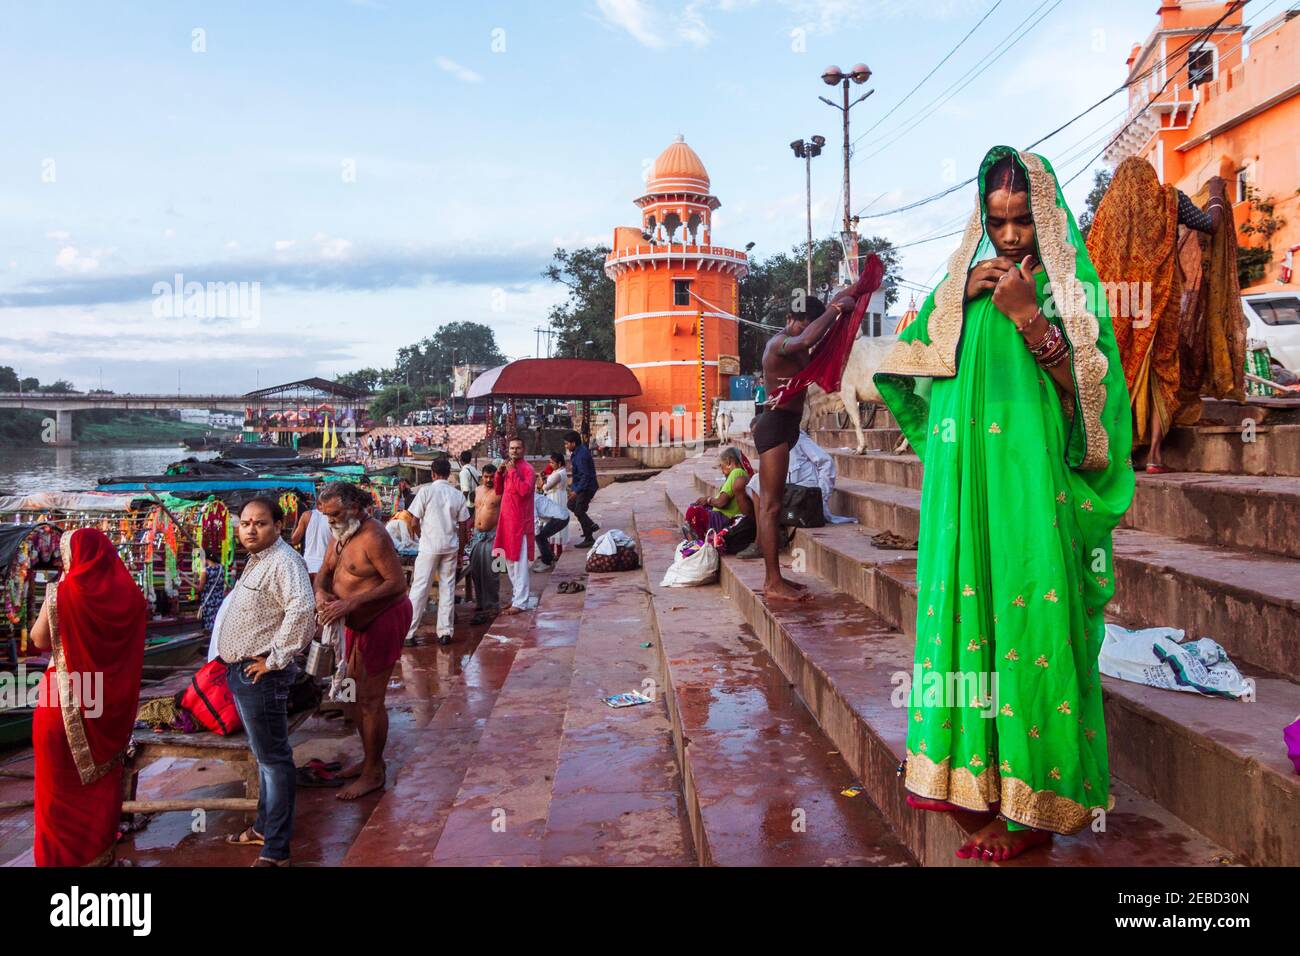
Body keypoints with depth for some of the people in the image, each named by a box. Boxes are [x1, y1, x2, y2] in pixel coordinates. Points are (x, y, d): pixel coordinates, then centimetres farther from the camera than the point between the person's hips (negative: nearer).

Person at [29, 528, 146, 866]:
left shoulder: (64, 591, -15)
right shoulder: (128, 593, -5)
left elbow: (40, 640, -5)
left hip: (65, 699, -3)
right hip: (110, 698, 3)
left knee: (61, 781, 12)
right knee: (102, 777, 16)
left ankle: (60, 854, 22)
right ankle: (99, 849, 25)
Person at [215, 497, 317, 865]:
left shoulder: (283, 562, -20)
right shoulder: (258, 559, 13)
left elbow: (302, 608, -37)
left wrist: (275, 658, -28)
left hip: (260, 675, -11)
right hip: (241, 671, 11)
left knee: (272, 758, -2)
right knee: (264, 754, 22)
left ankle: (275, 850, 6)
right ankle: (265, 827, 37)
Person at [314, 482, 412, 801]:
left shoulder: (373, 537, -24)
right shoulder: (343, 533, 6)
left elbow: (397, 583, -27)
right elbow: (326, 570, 11)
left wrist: (350, 603, -31)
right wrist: (321, 592, -13)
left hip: (383, 620, -10)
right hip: (358, 621, 10)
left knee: (370, 699, -4)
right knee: (355, 693, 16)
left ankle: (374, 773, 10)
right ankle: (369, 759, 31)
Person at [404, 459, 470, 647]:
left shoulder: (426, 491, -6)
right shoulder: (458, 495, 4)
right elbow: (462, 527, 6)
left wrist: (419, 535, 15)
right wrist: (460, 552, 15)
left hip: (429, 545, -3)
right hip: (451, 546, 3)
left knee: (419, 588, 1)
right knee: (448, 588, 9)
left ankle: (409, 633, 1)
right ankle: (445, 632, 10)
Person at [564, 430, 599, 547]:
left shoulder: (581, 455, -26)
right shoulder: (580, 451, 6)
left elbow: (585, 475, -28)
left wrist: (576, 491, -28)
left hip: (586, 488, -11)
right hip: (581, 486, 11)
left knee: (579, 511, -4)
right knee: (571, 505, 19)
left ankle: (589, 539, 5)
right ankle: (591, 525, 23)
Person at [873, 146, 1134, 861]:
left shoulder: (1070, 286, 2)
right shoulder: (965, 279, 16)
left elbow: (1084, 387, -7)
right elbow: (907, 363, 10)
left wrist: (1027, 315, -15)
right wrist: (960, 299, -1)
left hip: (1032, 481, -5)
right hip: (964, 479, 5)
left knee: (1029, 614, -6)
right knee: (967, 608, 6)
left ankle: (1030, 805, 1)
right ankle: (971, 769, 19)